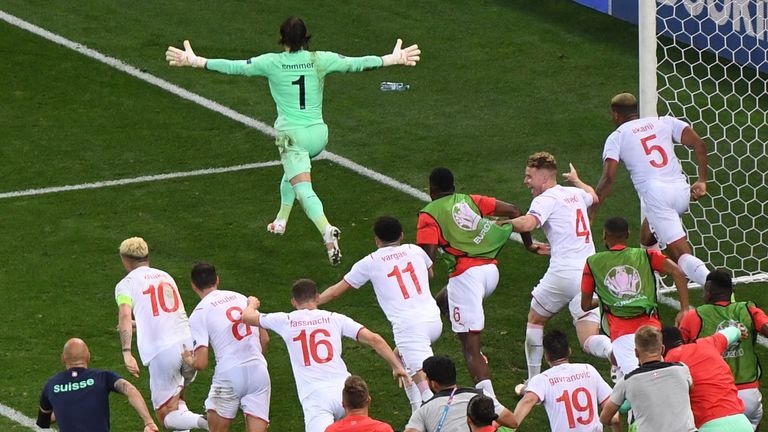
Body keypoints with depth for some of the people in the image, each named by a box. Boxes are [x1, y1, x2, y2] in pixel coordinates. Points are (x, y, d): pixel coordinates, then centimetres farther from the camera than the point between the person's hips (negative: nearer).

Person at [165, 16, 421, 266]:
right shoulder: (320, 60, -2)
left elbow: (234, 67, -7)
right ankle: (281, 221, 45)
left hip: (291, 135, -4)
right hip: (318, 133, 4)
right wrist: (394, 59, 13)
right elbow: (356, 63, 2)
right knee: (291, 173, 32)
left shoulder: (272, 63, -8)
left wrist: (194, 61, 1)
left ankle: (327, 231, -36)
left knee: (304, 190, -12)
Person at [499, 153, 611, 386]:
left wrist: (501, 224, -6)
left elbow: (526, 224, -24)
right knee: (589, 341, -1)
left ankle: (533, 382, 24)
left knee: (535, 320, 21)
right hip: (590, 270, 6)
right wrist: (576, 180, 64)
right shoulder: (575, 193, 19)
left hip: (563, 271, -6)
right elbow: (593, 196, 45)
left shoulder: (546, 199, -4)